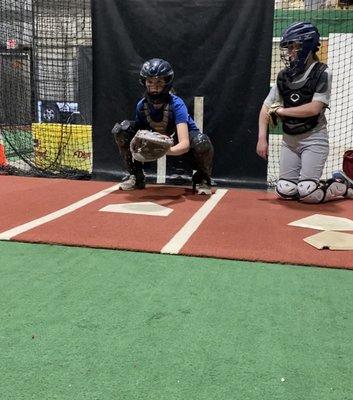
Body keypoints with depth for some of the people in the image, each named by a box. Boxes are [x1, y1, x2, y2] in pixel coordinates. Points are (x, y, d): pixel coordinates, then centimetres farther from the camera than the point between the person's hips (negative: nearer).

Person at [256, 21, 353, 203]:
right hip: (289, 138, 6)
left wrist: (281, 110, -11)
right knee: (284, 190, 0)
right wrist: (262, 138, -4)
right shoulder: (284, 76, 6)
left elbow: (314, 108, -20)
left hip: (314, 138, -5)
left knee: (307, 193, -13)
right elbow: (266, 107, 6)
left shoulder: (322, 74, -10)